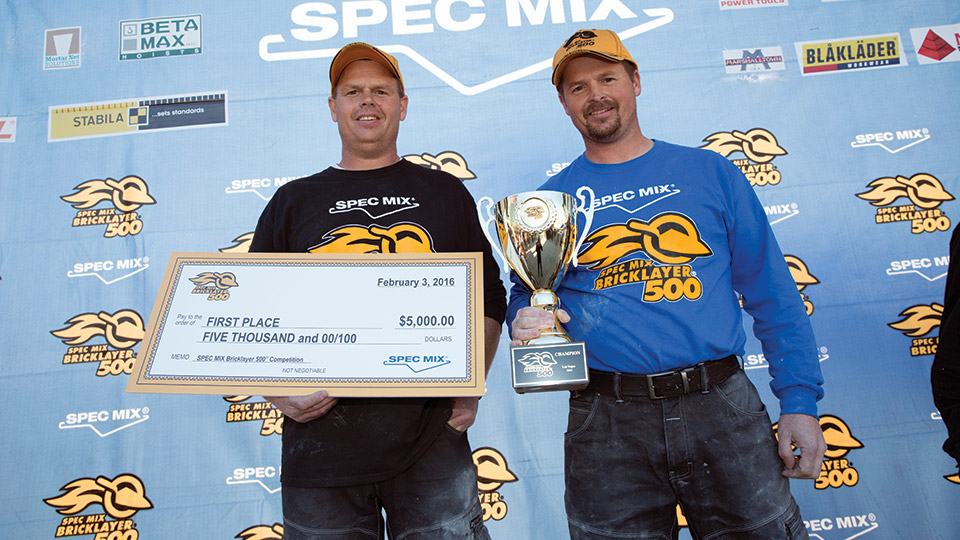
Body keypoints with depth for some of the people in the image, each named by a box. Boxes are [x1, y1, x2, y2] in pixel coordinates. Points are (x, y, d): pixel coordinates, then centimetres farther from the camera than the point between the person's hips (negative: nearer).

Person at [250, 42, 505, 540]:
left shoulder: (445, 192, 11)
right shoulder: (293, 201, 11)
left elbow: (488, 300, 13)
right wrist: (276, 391, -5)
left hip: (431, 440, 0)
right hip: (320, 439, 1)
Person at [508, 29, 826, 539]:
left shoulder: (711, 172, 6)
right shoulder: (550, 200, 6)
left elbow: (773, 296, 5)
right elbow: (523, 297, 12)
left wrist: (800, 401, -1)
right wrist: (525, 321, -12)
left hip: (722, 404, 1)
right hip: (607, 421, 0)